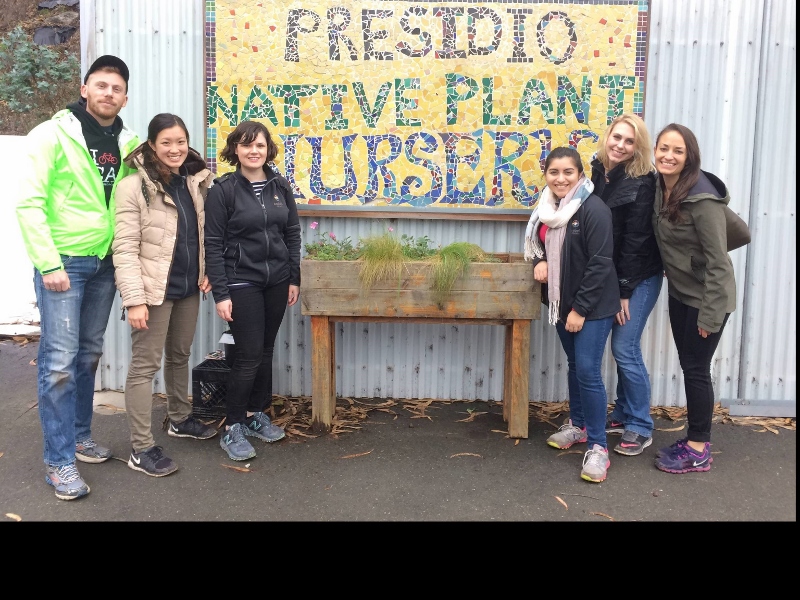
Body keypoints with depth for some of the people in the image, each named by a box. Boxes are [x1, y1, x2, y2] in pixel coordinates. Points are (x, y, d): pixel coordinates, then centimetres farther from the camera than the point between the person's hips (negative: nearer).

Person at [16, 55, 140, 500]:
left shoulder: (128, 143, 8)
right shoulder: (53, 134, -7)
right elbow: (30, 203, -12)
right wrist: (48, 263, -17)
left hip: (105, 263, 6)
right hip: (64, 261, -5)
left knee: (89, 354, 15)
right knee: (60, 360, -5)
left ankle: (79, 435, 29)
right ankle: (59, 460, 4)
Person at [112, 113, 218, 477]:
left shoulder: (198, 181, 6)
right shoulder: (134, 186, -13)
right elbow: (125, 248, -17)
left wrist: (208, 271, 3)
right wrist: (134, 298, -22)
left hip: (188, 286, 7)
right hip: (154, 288, -6)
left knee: (180, 355, 21)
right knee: (145, 364, -1)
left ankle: (180, 419, 40)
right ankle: (141, 449, 5)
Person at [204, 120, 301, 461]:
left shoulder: (280, 187, 6)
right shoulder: (223, 190, -7)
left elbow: (293, 234, 11)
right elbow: (213, 244, -9)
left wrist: (294, 279, 7)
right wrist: (220, 293, -13)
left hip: (276, 282, 5)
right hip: (241, 283, -5)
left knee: (265, 352, 13)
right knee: (249, 355, -5)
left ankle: (257, 414, 29)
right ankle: (232, 428, 9)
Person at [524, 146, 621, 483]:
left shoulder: (594, 210, -19)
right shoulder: (548, 208, 5)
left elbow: (600, 263, -20)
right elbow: (539, 242, 21)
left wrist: (580, 308, -20)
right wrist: (539, 260, -3)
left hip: (592, 306, -7)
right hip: (561, 302, 8)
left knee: (588, 371, -9)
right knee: (574, 365, 20)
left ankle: (598, 447, 2)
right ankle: (577, 425, 36)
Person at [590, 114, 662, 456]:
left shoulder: (641, 184, -17)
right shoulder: (599, 171, 5)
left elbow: (636, 241, -18)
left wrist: (625, 290, -16)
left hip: (639, 279, -7)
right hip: (613, 275, 7)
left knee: (625, 349, -6)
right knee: (622, 347, 14)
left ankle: (640, 428, 8)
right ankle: (623, 414, 27)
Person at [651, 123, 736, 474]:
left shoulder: (702, 198, -25)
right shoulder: (660, 188, -1)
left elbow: (717, 260, -23)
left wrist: (709, 314, -21)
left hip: (707, 297, -8)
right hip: (679, 293, 8)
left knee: (696, 368, 1)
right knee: (687, 365, 14)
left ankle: (699, 450, 16)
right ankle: (694, 439, 28)